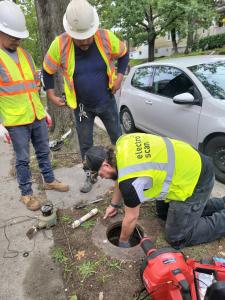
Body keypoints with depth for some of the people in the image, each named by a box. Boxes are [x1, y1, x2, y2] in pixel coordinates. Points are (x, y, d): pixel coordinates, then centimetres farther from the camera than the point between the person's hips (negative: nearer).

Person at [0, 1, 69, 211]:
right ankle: (26, 194, 21)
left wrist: (43, 110, 17)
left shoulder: (25, 55, 11)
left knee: (43, 152, 16)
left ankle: (49, 180, 34)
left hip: (38, 117, 6)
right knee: (22, 159, 5)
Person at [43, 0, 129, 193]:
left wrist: (119, 77, -9)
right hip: (81, 106, 0)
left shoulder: (106, 37, -16)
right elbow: (48, 71, -1)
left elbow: (124, 54, 3)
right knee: (85, 144, 10)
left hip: (107, 101, 1)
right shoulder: (60, 45, -17)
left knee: (117, 138, 14)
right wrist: (51, 95, -5)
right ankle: (90, 177, 32)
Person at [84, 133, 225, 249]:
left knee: (177, 238, 1)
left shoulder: (130, 180, -29)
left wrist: (123, 242, 7)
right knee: (163, 212, 23)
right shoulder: (122, 144, -5)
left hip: (196, 181, -9)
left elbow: (132, 217, -13)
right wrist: (114, 204, 22)